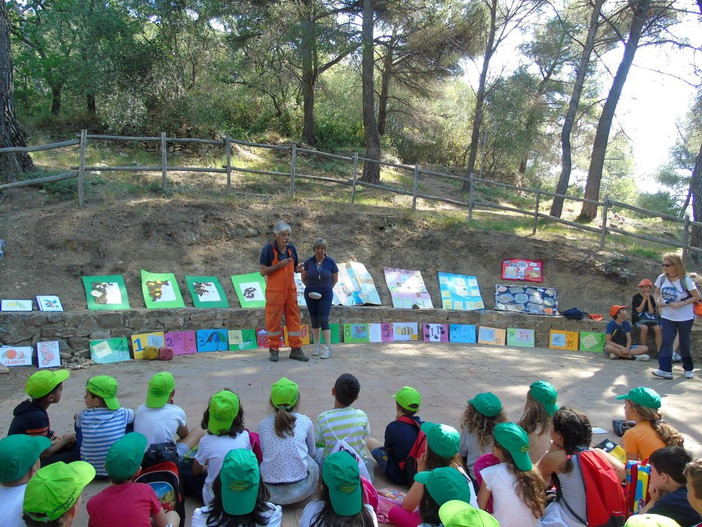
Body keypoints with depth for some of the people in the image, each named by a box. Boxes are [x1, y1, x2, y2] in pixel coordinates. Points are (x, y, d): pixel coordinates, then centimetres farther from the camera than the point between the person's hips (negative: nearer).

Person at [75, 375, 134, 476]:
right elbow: (134, 415, 12)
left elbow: (77, 418, 11)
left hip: (90, 471, 0)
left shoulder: (84, 416, -14)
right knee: (131, 422, 16)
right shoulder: (122, 414, -12)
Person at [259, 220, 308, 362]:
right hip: (275, 291, -5)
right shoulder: (268, 249, -7)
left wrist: (298, 269, -6)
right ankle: (274, 349, 15)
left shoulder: (291, 248, 7)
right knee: (273, 320, 2)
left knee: (294, 318, 6)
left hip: (291, 290, 5)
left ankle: (296, 349, 14)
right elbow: (263, 271, -9)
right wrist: (279, 265, -20)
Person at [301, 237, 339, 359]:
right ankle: (317, 345, 25)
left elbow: (335, 278, 5)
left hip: (325, 296, -2)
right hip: (310, 295, 2)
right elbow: (303, 277, 10)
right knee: (314, 320, 9)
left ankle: (328, 349, -8)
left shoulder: (330, 262, -8)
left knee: (323, 321, -11)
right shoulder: (308, 262, -6)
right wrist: (311, 287, 9)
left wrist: (326, 289, 7)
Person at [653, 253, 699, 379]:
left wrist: (681, 303, -20)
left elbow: (697, 297, -9)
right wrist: (658, 301, -11)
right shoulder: (662, 278, -4)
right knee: (666, 342, -8)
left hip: (685, 317, -2)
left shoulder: (685, 280, -13)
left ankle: (688, 369, 28)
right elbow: (657, 293, 9)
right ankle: (665, 370, -12)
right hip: (667, 317, 3)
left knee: (684, 343, 8)